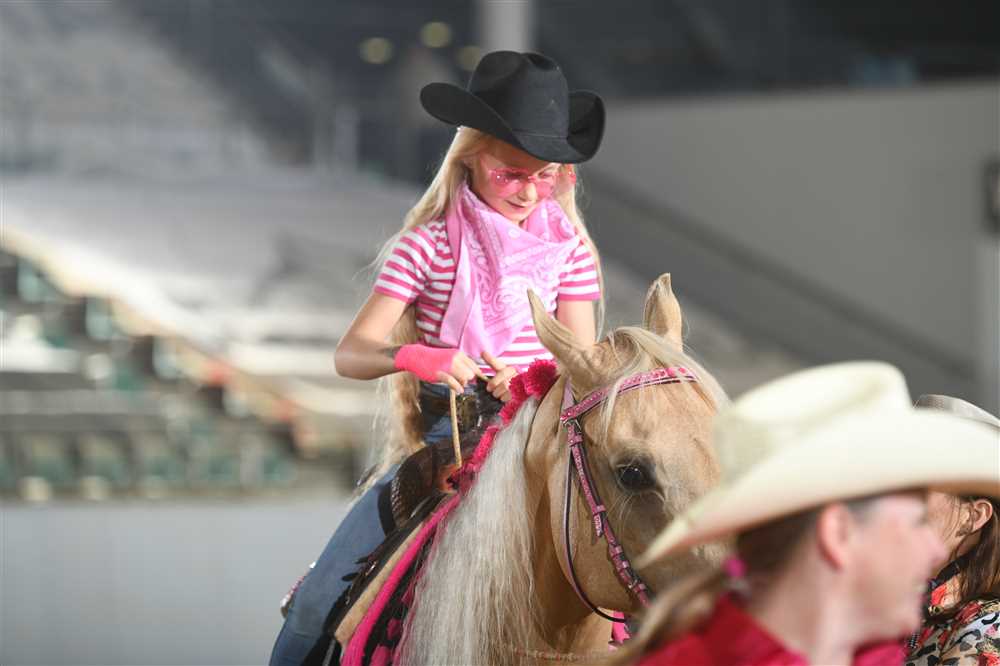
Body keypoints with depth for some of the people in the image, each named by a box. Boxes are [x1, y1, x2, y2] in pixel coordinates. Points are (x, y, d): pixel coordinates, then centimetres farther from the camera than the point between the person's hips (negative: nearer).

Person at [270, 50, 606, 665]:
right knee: (320, 600, -7)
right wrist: (414, 356, -29)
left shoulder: (570, 249, 3)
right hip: (439, 438, 0)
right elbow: (351, 354, -7)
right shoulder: (428, 245, -2)